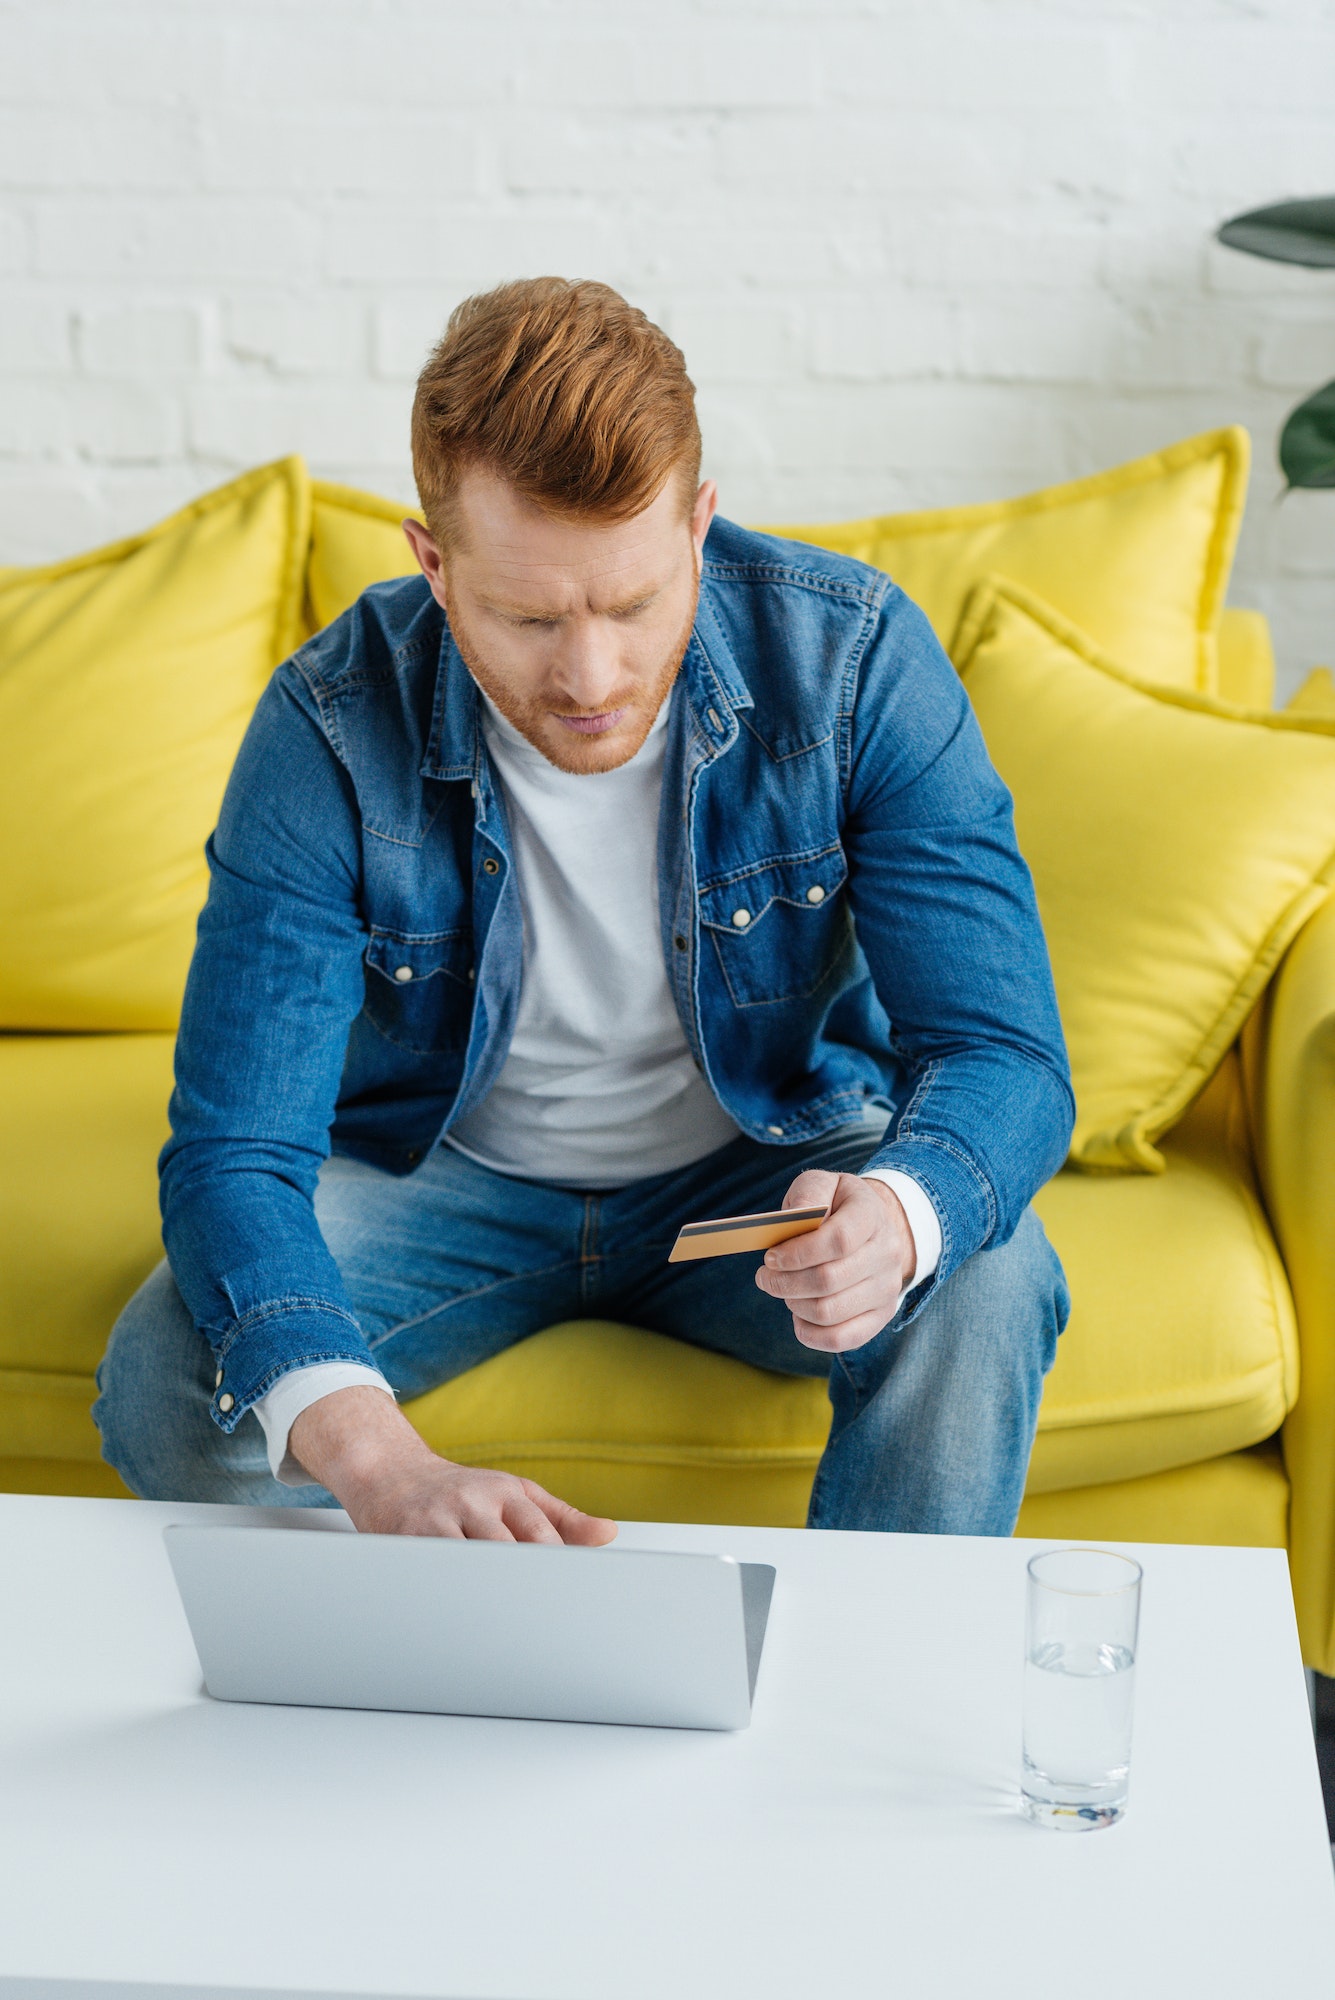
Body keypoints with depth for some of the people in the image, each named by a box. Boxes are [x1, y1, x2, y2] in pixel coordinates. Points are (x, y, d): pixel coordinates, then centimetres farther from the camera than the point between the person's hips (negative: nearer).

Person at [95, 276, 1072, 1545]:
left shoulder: (852, 658, -23)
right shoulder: (331, 732, -25)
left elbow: (1003, 1051, -23)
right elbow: (232, 1150, -29)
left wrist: (896, 1216, -49)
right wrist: (377, 1465, -49)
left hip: (768, 1170, 0)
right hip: (441, 1173, 0)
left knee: (985, 1291, -30)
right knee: (164, 1380, -26)